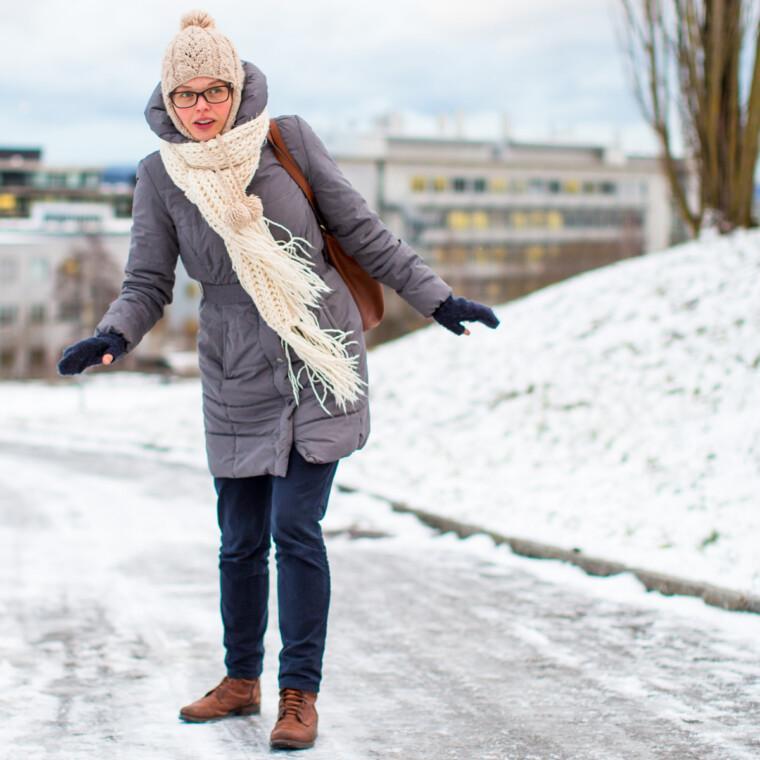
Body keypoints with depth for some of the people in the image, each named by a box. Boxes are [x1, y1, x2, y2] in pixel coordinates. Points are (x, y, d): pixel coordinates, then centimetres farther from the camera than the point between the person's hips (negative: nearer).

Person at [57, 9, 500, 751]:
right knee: (240, 542, 7)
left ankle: (300, 694, 4)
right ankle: (241, 680, 27)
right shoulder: (159, 174, -2)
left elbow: (360, 230, 3)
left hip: (319, 364, -2)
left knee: (295, 528, -8)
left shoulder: (287, 139, -5)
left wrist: (436, 299, 3)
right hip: (237, 379, 2)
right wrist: (112, 336, -20)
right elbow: (147, 284, 1)